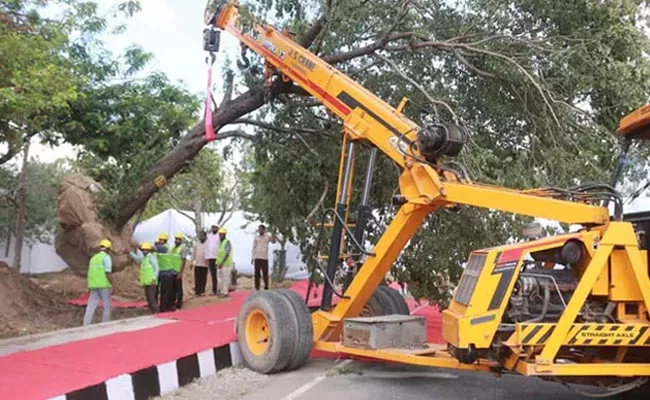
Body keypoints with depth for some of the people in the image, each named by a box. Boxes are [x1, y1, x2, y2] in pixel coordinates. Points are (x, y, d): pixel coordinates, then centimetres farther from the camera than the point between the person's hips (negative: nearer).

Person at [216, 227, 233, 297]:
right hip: (221, 264, 8)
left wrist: (221, 263, -23)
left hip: (226, 263, -8)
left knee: (225, 278, -6)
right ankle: (222, 292, 16)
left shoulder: (227, 242, -14)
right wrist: (218, 263, 10)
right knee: (221, 278, 10)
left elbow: (227, 254, -20)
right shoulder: (220, 243, 13)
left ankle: (225, 293, -2)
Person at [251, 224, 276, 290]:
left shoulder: (267, 237, 3)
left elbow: (273, 241, -11)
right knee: (257, 273, 3)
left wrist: (273, 238, -35)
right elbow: (254, 248, 13)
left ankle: (266, 287, 8)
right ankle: (257, 287, 9)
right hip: (257, 258, 2)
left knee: (265, 273, -2)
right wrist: (252, 258, 8)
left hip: (264, 258, -2)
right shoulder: (256, 237, 10)